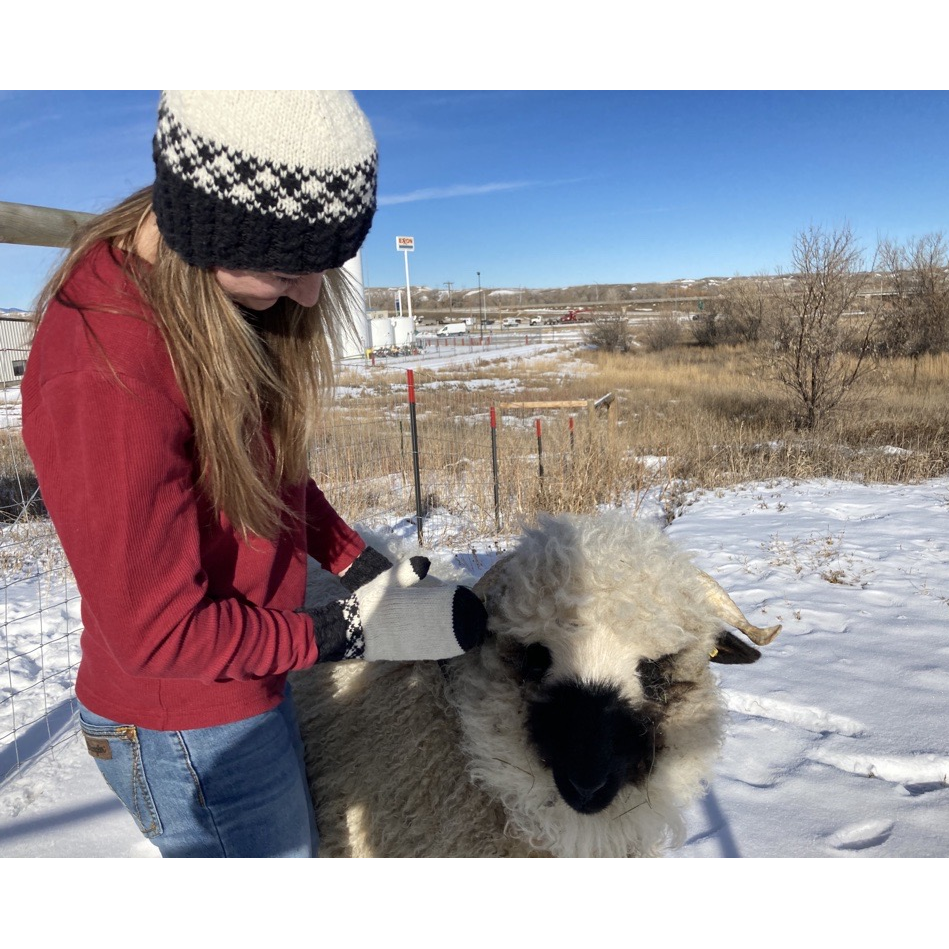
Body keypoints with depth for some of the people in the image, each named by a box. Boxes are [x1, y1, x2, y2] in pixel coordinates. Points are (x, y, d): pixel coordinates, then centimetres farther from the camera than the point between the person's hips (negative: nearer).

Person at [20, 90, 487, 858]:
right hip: (189, 731, -8)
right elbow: (158, 632, -24)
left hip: (252, 676, 8)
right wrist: (358, 630, -19)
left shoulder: (235, 293, -7)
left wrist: (365, 568, -5)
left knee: (299, 842, 29)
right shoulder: (105, 378, -33)